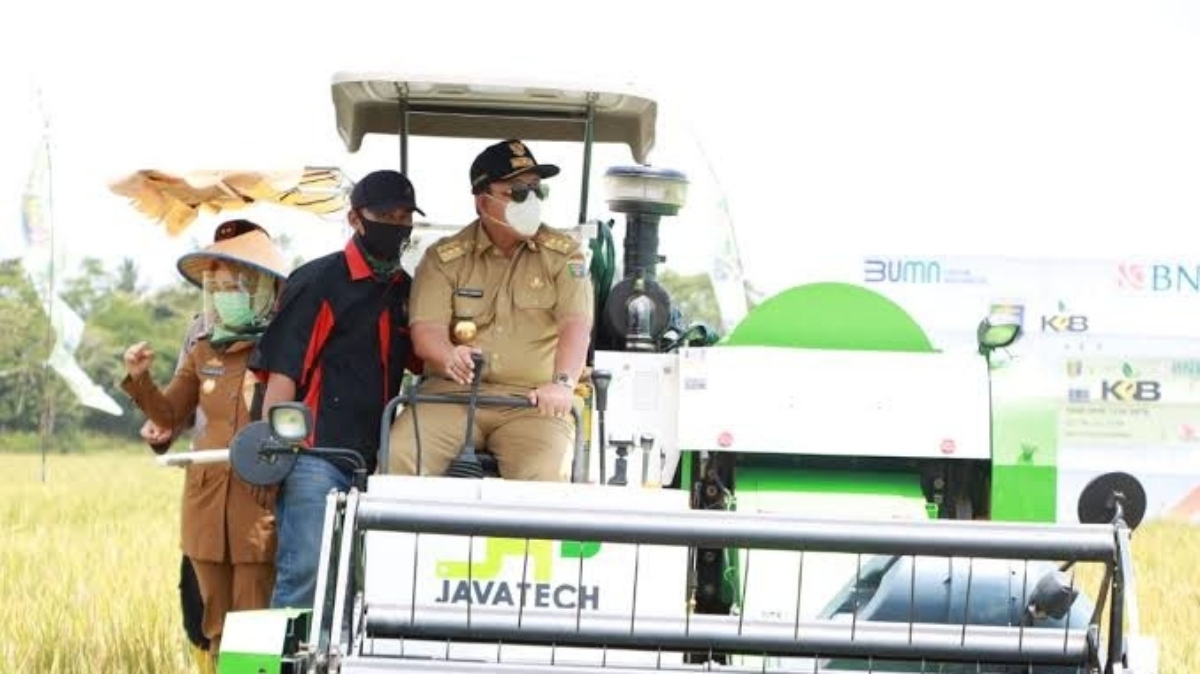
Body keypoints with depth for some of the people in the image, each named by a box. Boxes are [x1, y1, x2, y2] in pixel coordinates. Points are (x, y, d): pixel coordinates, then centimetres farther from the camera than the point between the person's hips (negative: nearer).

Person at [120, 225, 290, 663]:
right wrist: (139, 379, 6)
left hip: (260, 500, -5)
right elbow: (170, 416, 20)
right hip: (207, 500, 6)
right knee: (217, 622, 9)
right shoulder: (203, 353, 14)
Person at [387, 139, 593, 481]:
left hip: (533, 401, -1)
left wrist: (563, 383, -25)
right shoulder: (444, 258, 9)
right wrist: (450, 358, -27)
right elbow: (425, 331, -2)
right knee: (399, 457, -25)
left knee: (544, 477, -30)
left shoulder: (563, 254, 8)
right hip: (452, 392, 1)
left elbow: (576, 325, -6)